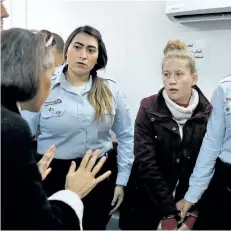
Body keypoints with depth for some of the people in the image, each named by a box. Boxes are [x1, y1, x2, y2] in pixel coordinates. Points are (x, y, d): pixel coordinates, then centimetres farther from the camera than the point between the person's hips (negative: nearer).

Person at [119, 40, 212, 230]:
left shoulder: (207, 113, -6)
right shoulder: (149, 109, -11)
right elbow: (146, 162, -15)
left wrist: (192, 211, -16)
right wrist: (168, 213, -18)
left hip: (189, 204, 1)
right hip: (147, 203, -1)